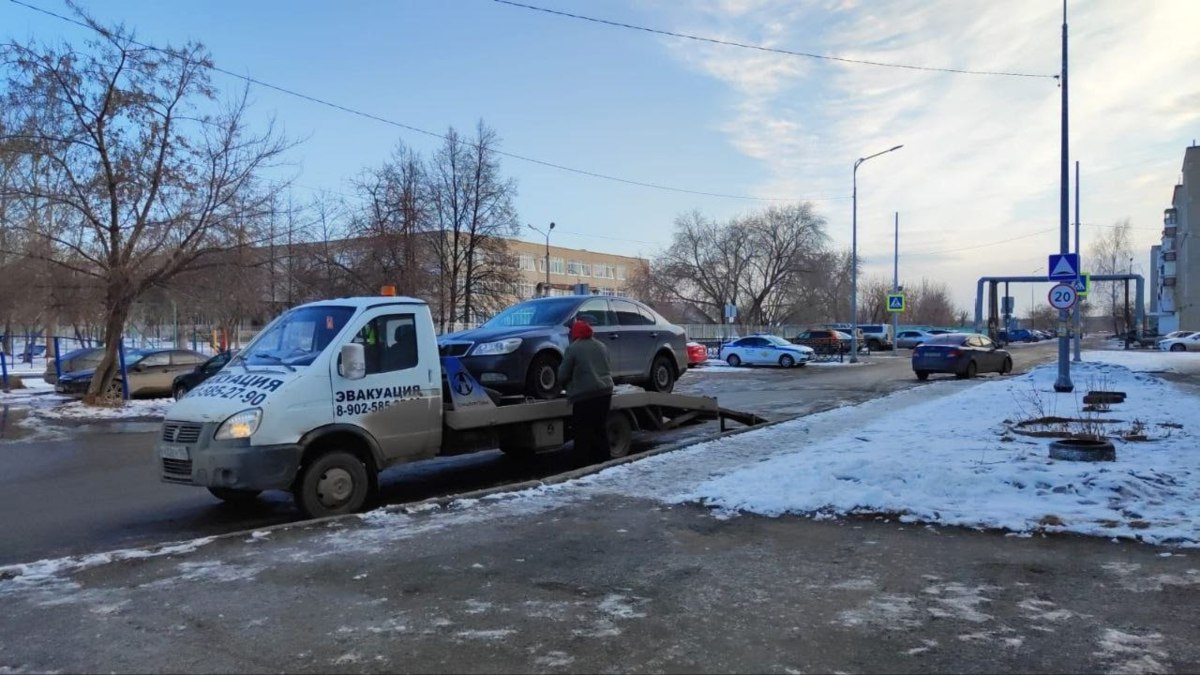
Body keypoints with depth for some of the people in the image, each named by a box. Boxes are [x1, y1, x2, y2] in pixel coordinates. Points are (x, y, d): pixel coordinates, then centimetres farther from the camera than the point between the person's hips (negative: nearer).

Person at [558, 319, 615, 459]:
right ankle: (603, 459, 20)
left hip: (584, 395, -7)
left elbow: (563, 375, -3)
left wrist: (568, 385, 16)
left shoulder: (573, 348, -6)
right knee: (601, 429, 15)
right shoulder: (601, 346, 14)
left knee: (583, 433, -3)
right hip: (605, 391, 7)